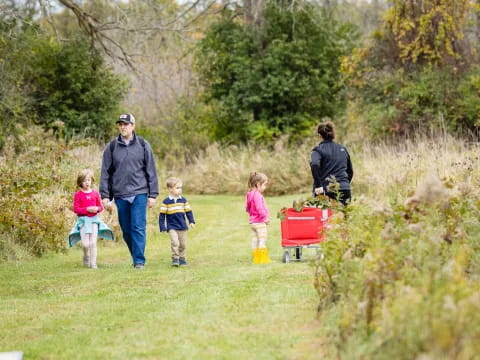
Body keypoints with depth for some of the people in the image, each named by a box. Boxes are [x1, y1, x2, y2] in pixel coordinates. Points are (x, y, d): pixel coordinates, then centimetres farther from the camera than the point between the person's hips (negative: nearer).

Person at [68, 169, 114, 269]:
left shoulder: (95, 194, 6)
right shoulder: (78, 195, -2)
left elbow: (101, 207, 11)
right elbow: (75, 209, -6)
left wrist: (97, 209, -12)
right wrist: (87, 209, -17)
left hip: (94, 219, 2)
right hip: (83, 220, -2)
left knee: (93, 243, -6)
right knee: (85, 244, -10)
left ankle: (93, 263, 0)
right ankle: (86, 257, 19)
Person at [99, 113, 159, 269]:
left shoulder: (143, 145, 3)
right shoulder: (112, 147, 5)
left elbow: (151, 171, 4)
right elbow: (105, 173, 7)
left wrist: (152, 194, 0)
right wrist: (105, 196, 1)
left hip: (139, 193, -2)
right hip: (120, 195, 2)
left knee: (138, 227, -9)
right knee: (126, 230, 7)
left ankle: (139, 260, -7)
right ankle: (136, 257, 21)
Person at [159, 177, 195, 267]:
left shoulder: (183, 200, 4)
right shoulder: (166, 201, -5)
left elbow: (188, 211, 12)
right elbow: (162, 215, -2)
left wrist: (191, 221, 1)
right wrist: (162, 227, -6)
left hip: (182, 227, 4)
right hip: (172, 227, -4)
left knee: (183, 244, 8)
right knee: (175, 242, -18)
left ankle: (182, 259, 21)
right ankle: (175, 258, -8)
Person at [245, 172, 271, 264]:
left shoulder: (249, 194, 11)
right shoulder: (257, 195, -20)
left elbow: (247, 208, 19)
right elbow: (260, 209, -26)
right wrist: (266, 217, -18)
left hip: (252, 221, 10)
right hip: (259, 222, -10)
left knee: (254, 240, 12)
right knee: (262, 240, -4)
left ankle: (256, 258, 17)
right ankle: (262, 259, -2)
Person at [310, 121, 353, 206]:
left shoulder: (318, 149, 0)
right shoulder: (343, 149, 16)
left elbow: (314, 165, -20)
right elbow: (350, 171, 22)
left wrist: (318, 185, -20)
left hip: (326, 191, -4)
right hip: (345, 191, 4)